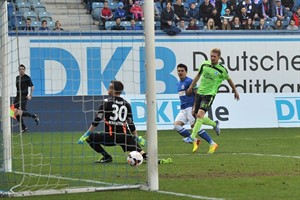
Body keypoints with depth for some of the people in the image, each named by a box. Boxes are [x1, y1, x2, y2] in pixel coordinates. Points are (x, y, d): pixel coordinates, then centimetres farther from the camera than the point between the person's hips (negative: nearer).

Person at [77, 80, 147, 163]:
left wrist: (87, 134, -4)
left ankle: (106, 157, 1)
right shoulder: (126, 104, 13)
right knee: (138, 150, 14)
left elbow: (97, 120, -6)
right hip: (125, 136, 5)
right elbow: (131, 124, 15)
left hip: (110, 136, -4)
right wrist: (137, 138, 26)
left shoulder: (106, 102, -1)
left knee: (89, 137, 9)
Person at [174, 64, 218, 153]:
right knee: (176, 125, -8)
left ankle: (212, 143, -8)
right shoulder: (178, 83, 18)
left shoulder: (189, 81, -7)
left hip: (190, 108, -8)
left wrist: (194, 107, -19)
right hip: (183, 109, 8)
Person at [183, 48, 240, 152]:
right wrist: (191, 87, 22)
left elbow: (229, 80, 11)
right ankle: (214, 124, 35)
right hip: (199, 93, 5)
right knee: (198, 117, 7)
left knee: (200, 114, -21)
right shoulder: (204, 65, 4)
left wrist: (235, 91, 22)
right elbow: (198, 75, 20)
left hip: (210, 94, -5)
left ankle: (192, 137, -21)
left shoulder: (222, 70, -6)